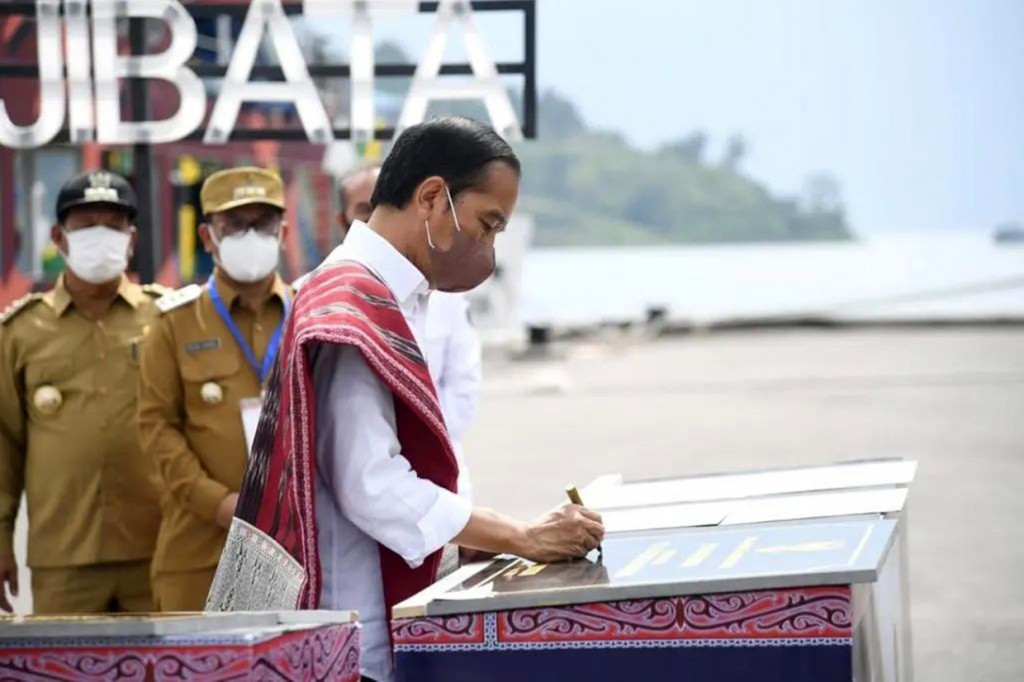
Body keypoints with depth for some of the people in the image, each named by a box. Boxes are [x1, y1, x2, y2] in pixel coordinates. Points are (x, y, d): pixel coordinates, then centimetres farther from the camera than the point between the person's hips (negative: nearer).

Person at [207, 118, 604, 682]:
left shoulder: (366, 294, 14)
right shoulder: (357, 305, -17)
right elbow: (373, 488, -23)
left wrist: (497, 535, 9)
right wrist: (525, 539, -16)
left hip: (355, 623, 10)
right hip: (342, 635, -10)